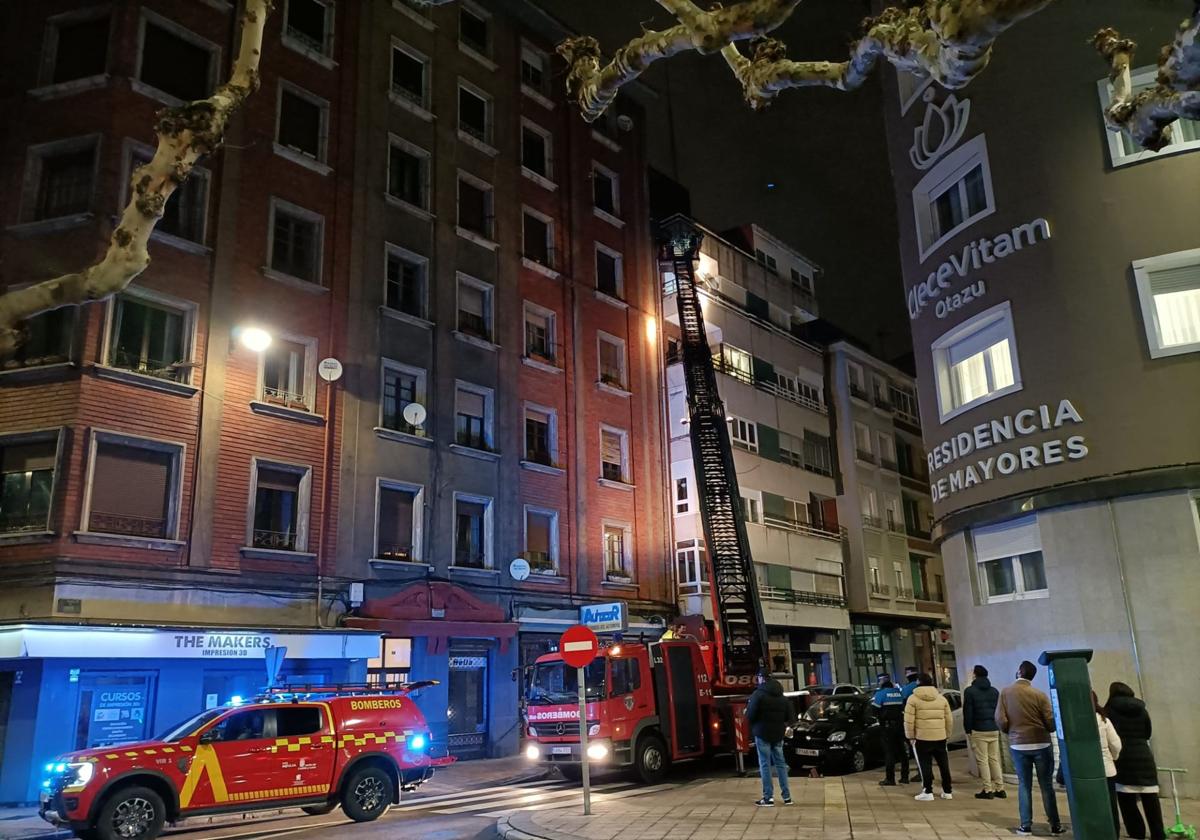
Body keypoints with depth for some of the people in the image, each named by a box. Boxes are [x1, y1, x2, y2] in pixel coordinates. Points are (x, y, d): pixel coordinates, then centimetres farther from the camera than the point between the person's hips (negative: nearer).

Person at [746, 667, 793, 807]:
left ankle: (768, 797, -2)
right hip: (778, 734, 6)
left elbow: (750, 715, -15)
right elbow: (789, 717, 7)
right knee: (780, 764, 12)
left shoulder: (758, 694, -12)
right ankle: (787, 796, 13)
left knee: (765, 765, -1)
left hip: (762, 734, -5)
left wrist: (747, 711, 5)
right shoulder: (782, 697, 7)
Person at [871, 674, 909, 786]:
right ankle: (904, 777, 17)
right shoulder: (898, 692, 7)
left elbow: (873, 708, -15)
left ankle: (890, 778, -3)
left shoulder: (881, 693, -10)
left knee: (889, 752, -2)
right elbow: (904, 707, 11)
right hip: (900, 725, 5)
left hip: (888, 726, -5)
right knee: (902, 751, 12)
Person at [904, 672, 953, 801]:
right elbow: (949, 719, 9)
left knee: (925, 766, 2)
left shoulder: (913, 699, -5)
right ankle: (947, 791, 21)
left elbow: (909, 721, -9)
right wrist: (947, 734, 19)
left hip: (921, 738, -4)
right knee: (944, 765, 14)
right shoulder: (941, 698, 8)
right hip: (940, 737, 4)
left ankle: (927, 792, 2)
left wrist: (910, 736, 0)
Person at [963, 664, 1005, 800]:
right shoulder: (994, 691, 12)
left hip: (978, 730, -6)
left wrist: (967, 730, -2)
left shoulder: (970, 691, -7)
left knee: (982, 760, -2)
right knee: (995, 759, 12)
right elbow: (998, 710, 12)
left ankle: (988, 790, -3)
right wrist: (996, 725, 12)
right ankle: (1000, 789, 12)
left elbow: (967, 712, -9)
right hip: (994, 729, 6)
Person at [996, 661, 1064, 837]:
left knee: (1024, 785, 9)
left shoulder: (1005, 693, -6)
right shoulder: (1039, 695, -10)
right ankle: (1055, 825, 15)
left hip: (1018, 745, 1)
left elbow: (1000, 720, -8)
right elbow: (1051, 722, -8)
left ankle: (1026, 826, 10)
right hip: (1041, 744, -1)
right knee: (1046, 785, 9)